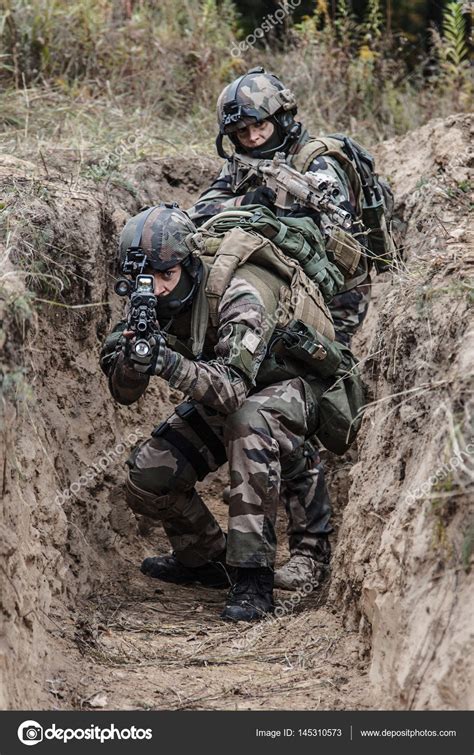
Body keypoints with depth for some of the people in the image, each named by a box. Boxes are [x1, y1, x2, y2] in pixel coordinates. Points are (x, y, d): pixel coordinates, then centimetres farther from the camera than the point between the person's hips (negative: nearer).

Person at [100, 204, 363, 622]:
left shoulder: (238, 294, -33)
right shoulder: (156, 299, -13)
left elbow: (234, 387, -44)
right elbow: (124, 393, -14)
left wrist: (172, 364, -59)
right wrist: (131, 357, -36)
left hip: (293, 386, -7)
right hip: (224, 396, 7)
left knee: (249, 419, -40)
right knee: (147, 475, -9)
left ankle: (253, 578, -34)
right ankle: (205, 558, 18)